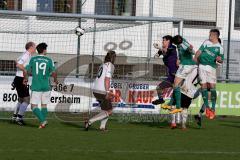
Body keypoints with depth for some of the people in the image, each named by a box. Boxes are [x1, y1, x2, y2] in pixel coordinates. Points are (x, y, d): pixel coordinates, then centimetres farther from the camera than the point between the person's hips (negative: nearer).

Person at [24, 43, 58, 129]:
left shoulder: (33, 59, 1)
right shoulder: (49, 60, 0)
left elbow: (26, 71, 2)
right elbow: (54, 72, -7)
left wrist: (25, 79, 22)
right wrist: (55, 79, 14)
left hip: (36, 86, -2)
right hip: (46, 86, 2)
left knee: (34, 106, 0)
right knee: (44, 105, 17)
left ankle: (43, 120, -18)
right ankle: (43, 123, 14)